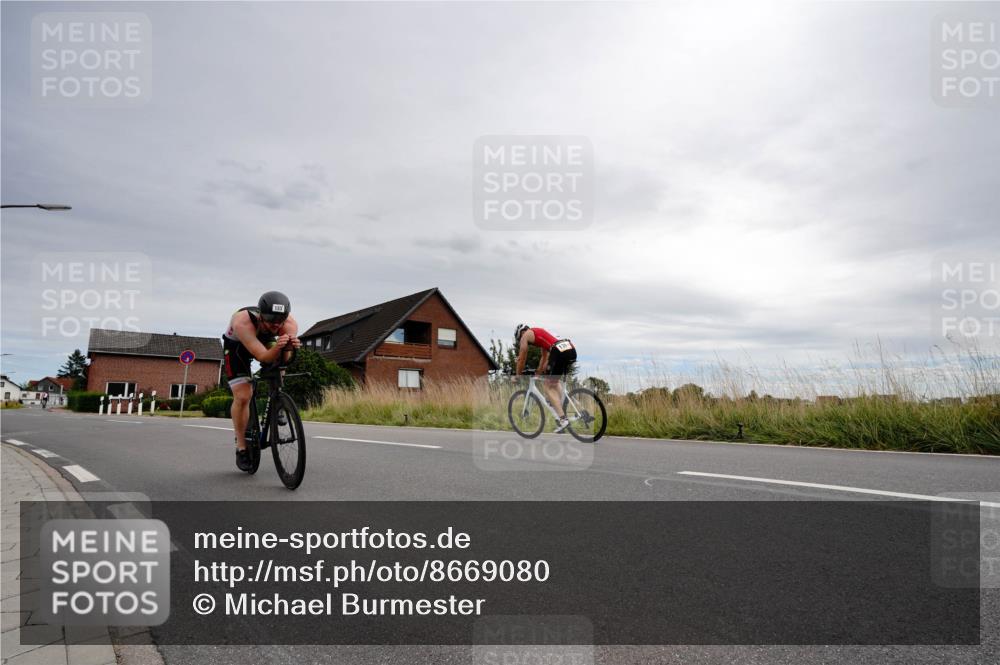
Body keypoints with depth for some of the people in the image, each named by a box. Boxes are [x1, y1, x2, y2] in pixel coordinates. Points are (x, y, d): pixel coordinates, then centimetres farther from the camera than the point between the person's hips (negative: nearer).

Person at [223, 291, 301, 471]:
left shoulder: (290, 324, -33)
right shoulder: (242, 322, -42)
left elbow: (284, 359, -36)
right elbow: (263, 357, -45)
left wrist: (288, 348, -57)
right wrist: (277, 348, -64)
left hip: (266, 343, 4)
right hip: (236, 347, -4)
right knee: (242, 396, -14)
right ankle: (241, 448, 1)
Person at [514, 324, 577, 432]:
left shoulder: (525, 335, 15)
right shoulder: (539, 332, 36)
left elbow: (522, 360, 19)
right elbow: (544, 357, 44)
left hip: (559, 351, -8)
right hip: (571, 349, 8)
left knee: (547, 386, 2)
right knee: (554, 382, 28)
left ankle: (562, 418, -9)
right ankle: (560, 407, 18)